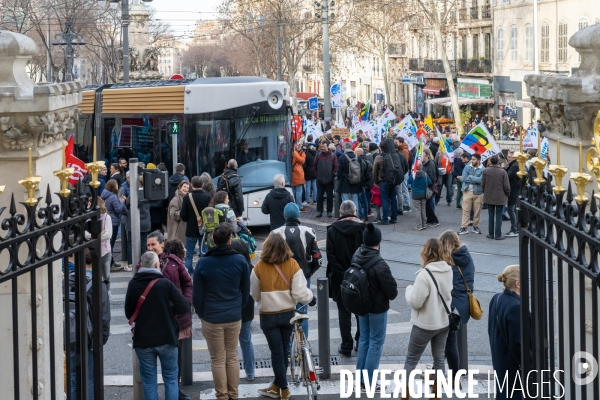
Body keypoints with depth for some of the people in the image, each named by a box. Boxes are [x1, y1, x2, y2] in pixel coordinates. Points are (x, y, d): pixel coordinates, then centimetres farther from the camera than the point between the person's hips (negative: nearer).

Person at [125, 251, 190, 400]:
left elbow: (129, 314, 3)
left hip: (143, 340, 1)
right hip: (166, 338, -1)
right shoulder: (165, 284, -11)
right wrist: (168, 309, 5)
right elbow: (184, 307, -13)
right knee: (170, 379, 11)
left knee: (149, 382, 8)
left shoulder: (133, 285, -4)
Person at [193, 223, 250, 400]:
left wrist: (201, 314, 11)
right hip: (234, 317, 2)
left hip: (211, 318, -2)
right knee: (232, 357, 14)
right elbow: (245, 291, 3)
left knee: (218, 360, 6)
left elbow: (197, 295, -5)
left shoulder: (203, 263, -10)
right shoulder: (240, 261, -6)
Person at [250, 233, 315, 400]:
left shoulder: (260, 267, -13)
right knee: (283, 350, 16)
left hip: (268, 316, -2)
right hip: (288, 314, 2)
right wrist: (311, 298, 8)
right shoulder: (292, 265, -11)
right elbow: (299, 293, -13)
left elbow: (255, 295, 0)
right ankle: (277, 386, 27)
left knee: (276, 352, 6)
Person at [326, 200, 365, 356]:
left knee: (344, 312, 8)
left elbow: (330, 254, -10)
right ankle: (361, 343, 21)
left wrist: (339, 272, -6)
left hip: (340, 279, -1)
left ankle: (346, 346, 11)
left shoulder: (332, 230, -6)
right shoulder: (362, 228, -7)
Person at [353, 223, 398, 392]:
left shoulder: (356, 257, -7)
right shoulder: (379, 265, -29)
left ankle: (360, 376, 28)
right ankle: (368, 381, 10)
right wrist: (393, 292, 0)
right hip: (378, 308, -7)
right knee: (376, 342, 5)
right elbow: (392, 291, -22)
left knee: (364, 339, 20)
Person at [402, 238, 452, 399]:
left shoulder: (424, 275, -26)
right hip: (444, 322, 6)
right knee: (439, 358, 15)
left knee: (411, 359, 7)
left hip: (425, 325, -6)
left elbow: (415, 302, -22)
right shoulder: (448, 271, -3)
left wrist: (409, 290, -4)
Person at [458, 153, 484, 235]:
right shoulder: (467, 167, 2)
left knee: (477, 211, 7)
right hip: (467, 191, 1)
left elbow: (481, 180, -19)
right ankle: (464, 227, 3)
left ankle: (476, 226, 20)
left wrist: (471, 177, -12)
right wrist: (475, 180, -11)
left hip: (478, 192, -1)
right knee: (465, 210, 1)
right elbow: (464, 178, -9)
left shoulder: (483, 169, -6)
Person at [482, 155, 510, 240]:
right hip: (500, 197, -2)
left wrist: (485, 192, 17)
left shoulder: (486, 171, -6)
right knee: (498, 216, 4)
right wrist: (507, 194, 9)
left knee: (491, 216, 12)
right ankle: (498, 235, 5)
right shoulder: (503, 171, -12)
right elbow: (506, 186, -9)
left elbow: (482, 184, 0)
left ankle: (491, 234, 16)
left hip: (489, 197, 2)